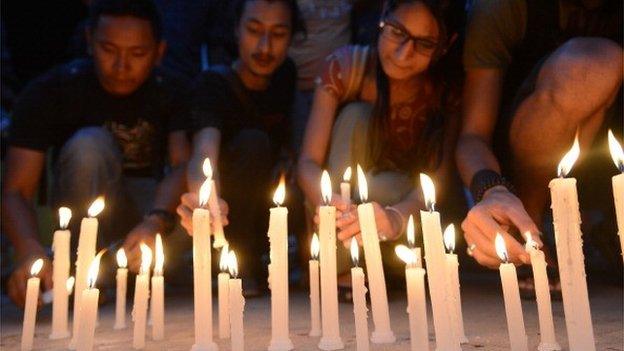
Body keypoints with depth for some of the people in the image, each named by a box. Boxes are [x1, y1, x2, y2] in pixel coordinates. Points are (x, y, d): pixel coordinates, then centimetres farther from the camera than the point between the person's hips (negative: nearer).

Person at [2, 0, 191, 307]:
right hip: (85, 210, -1)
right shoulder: (50, 91, -18)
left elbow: (184, 165, -24)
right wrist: (30, 250, -45)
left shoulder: (172, 92, -11)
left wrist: (156, 221, -47)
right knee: (89, 144, -33)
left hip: (149, 204, 2)